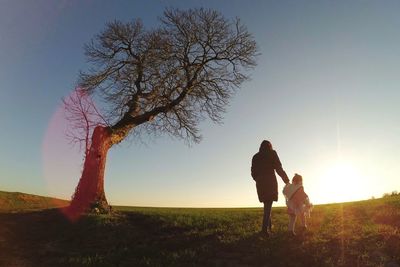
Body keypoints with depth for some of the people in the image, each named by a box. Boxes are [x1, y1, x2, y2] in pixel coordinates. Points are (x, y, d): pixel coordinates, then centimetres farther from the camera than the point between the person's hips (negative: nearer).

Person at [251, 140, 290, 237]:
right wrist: (286, 180, 7)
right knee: (268, 205, -4)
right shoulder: (272, 153, 3)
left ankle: (269, 225, 29)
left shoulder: (255, 157, 13)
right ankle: (264, 229, -11)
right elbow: (279, 169, -3)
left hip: (260, 183, 4)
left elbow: (253, 173, 11)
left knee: (266, 204, 20)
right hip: (270, 182, -4)